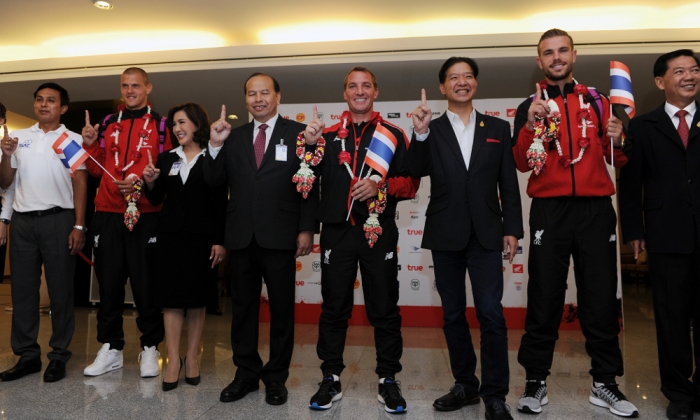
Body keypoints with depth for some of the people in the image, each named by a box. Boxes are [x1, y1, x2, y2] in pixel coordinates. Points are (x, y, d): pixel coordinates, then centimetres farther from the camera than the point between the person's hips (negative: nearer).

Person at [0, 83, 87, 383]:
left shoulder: (73, 139, 4)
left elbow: (80, 184, -1)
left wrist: (78, 226, -9)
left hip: (58, 220, -4)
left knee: (60, 290, 1)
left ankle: (59, 355, 10)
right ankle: (27, 355, 17)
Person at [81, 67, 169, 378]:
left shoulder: (160, 125, 4)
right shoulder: (108, 124, 15)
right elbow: (98, 170, 15)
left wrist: (144, 183, -16)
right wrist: (90, 144, 0)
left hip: (145, 215, -4)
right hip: (107, 214, 4)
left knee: (146, 283, 1)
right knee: (108, 282, 8)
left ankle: (150, 348, 14)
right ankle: (110, 348, 21)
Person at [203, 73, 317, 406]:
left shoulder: (297, 132, 2)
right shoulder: (234, 136, 12)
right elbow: (214, 181, 7)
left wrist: (306, 228, -9)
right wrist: (215, 145, -7)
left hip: (279, 236, -3)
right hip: (241, 236, 4)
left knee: (281, 309, 7)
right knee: (242, 308, 12)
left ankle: (276, 377, 22)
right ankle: (246, 374, 27)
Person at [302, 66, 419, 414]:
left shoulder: (394, 135, 7)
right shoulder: (328, 135, 11)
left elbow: (411, 183, 2)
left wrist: (381, 187, -16)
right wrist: (309, 145, -10)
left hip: (379, 232, -1)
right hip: (337, 232, 1)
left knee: (384, 309, 6)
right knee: (334, 308, 8)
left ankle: (388, 381, 19)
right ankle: (330, 380, 21)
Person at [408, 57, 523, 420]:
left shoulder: (498, 128, 9)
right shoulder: (430, 130, 7)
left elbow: (509, 184, 6)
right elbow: (417, 171, -10)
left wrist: (512, 230, -1)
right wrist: (420, 133, -24)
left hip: (485, 234, -1)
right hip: (445, 235, 1)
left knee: (491, 314, -5)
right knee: (452, 314, 10)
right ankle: (465, 385, 24)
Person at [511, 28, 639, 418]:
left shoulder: (597, 100, 13)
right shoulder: (530, 107, 9)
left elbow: (620, 162, 12)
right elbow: (522, 163, -4)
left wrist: (618, 141, -9)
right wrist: (531, 124, -18)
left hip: (596, 209, 2)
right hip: (549, 212, -1)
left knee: (601, 298, 5)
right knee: (544, 298, 4)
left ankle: (605, 382, 19)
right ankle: (536, 381, 15)